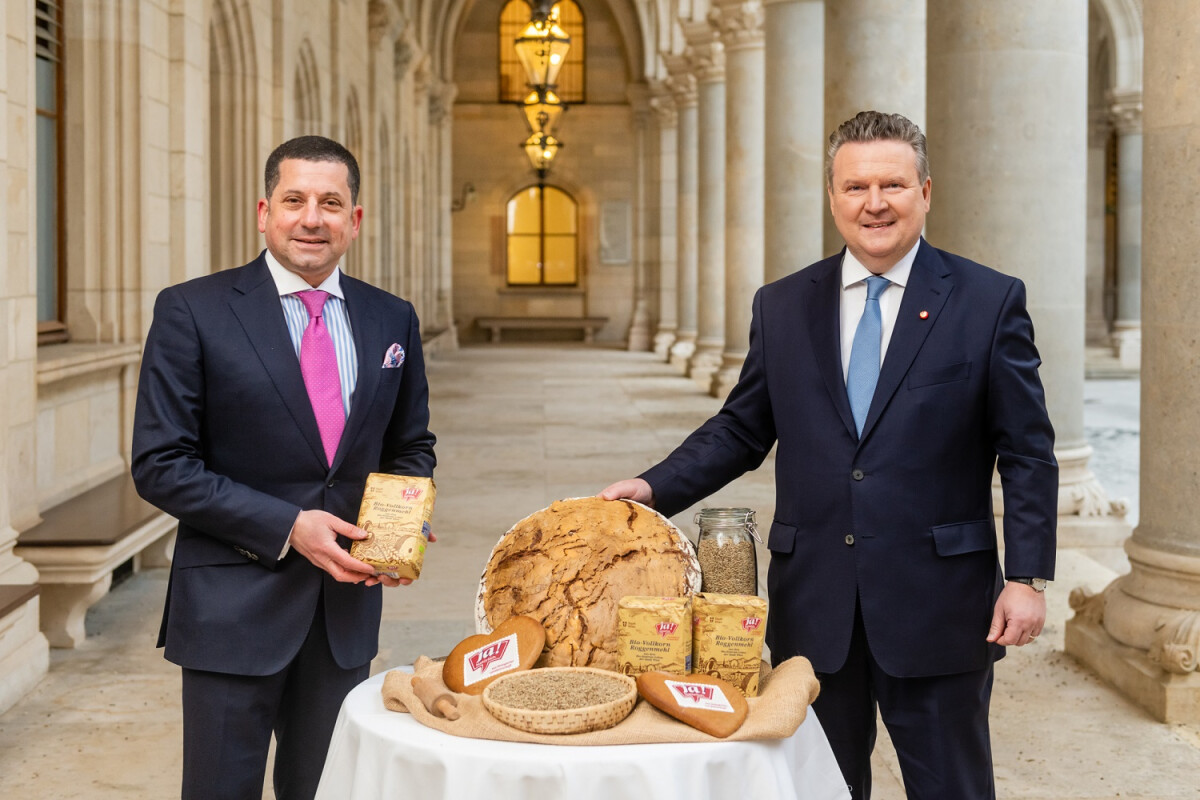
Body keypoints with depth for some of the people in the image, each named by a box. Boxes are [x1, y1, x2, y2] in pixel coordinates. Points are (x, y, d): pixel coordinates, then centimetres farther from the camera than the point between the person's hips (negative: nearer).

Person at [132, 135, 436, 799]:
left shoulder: (392, 320, 6)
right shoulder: (190, 313, -8)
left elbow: (411, 445, 16)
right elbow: (160, 466, -11)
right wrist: (287, 527, -18)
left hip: (347, 600, 4)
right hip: (233, 606, -4)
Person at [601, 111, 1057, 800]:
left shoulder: (991, 302, -1)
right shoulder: (782, 307, 8)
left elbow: (1028, 453, -2)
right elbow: (741, 430, 10)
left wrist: (1028, 577, -8)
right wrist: (654, 487, -4)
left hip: (937, 606, -2)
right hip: (814, 608, 3)